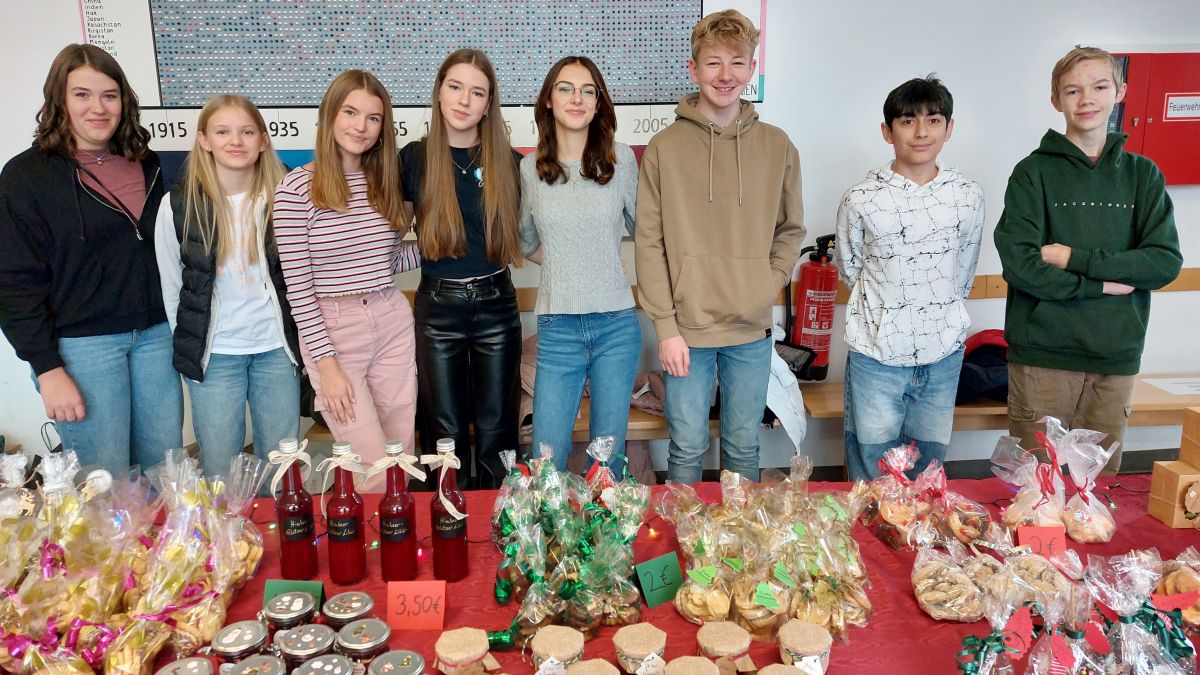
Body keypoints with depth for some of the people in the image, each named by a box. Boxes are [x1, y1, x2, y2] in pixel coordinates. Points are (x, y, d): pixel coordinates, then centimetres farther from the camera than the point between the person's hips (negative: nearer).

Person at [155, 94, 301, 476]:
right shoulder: (179, 204, -5)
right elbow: (170, 285, 3)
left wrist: (294, 341, 5)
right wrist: (190, 347, 5)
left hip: (276, 349, 1)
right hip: (214, 355, -1)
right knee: (219, 471, 8)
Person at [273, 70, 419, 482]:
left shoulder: (384, 181, 8)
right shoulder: (296, 190, -8)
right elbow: (298, 287, -9)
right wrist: (327, 364, -11)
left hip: (393, 324, 5)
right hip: (331, 329, -5)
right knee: (375, 472, -4)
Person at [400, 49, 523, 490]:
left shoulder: (508, 161, 2)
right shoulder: (414, 158, 0)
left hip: (496, 305, 1)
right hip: (438, 308, 0)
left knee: (497, 430, 9)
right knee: (445, 432, 9)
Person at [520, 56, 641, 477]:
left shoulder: (621, 159, 1)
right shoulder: (530, 168, 3)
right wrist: (566, 264, 7)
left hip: (616, 326, 0)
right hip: (557, 327, 0)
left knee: (609, 457, 11)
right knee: (547, 463, 3)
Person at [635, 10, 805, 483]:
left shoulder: (777, 146, 4)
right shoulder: (665, 148, -4)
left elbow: (791, 229, 14)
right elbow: (649, 243, -5)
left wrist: (769, 284, -1)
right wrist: (666, 326, -9)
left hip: (753, 331, 2)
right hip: (687, 329, -2)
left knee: (744, 448, 15)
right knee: (687, 449, 8)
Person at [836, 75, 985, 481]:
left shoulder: (968, 197, 0)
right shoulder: (861, 200, -8)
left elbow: (963, 274, 11)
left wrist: (940, 312, 12)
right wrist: (887, 307, 6)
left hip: (943, 356, 3)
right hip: (877, 356, -2)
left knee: (928, 469, 16)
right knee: (870, 474, 9)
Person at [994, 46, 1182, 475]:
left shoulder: (1143, 174, 8)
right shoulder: (1034, 173, -2)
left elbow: (1166, 262, -3)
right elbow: (1019, 265, -13)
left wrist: (1075, 258, -12)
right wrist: (1103, 282, -10)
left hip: (1117, 356, 3)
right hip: (1043, 355, -3)